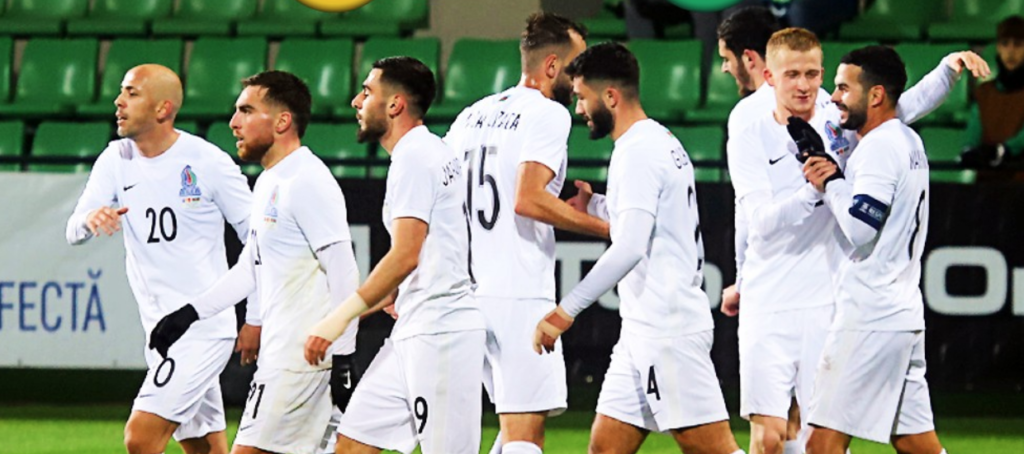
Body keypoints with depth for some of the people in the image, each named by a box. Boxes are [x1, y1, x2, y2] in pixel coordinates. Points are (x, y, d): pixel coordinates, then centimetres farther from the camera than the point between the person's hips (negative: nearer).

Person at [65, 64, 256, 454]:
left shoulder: (208, 162, -9)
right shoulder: (116, 160, 6)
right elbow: (73, 233, -1)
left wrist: (256, 318, -3)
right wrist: (90, 220, -26)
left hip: (205, 329, -6)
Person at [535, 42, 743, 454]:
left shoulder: (637, 153, -15)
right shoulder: (662, 142, 17)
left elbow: (630, 248, -25)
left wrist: (566, 310, -25)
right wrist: (592, 204, 22)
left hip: (668, 330, -10)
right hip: (645, 328, 10)